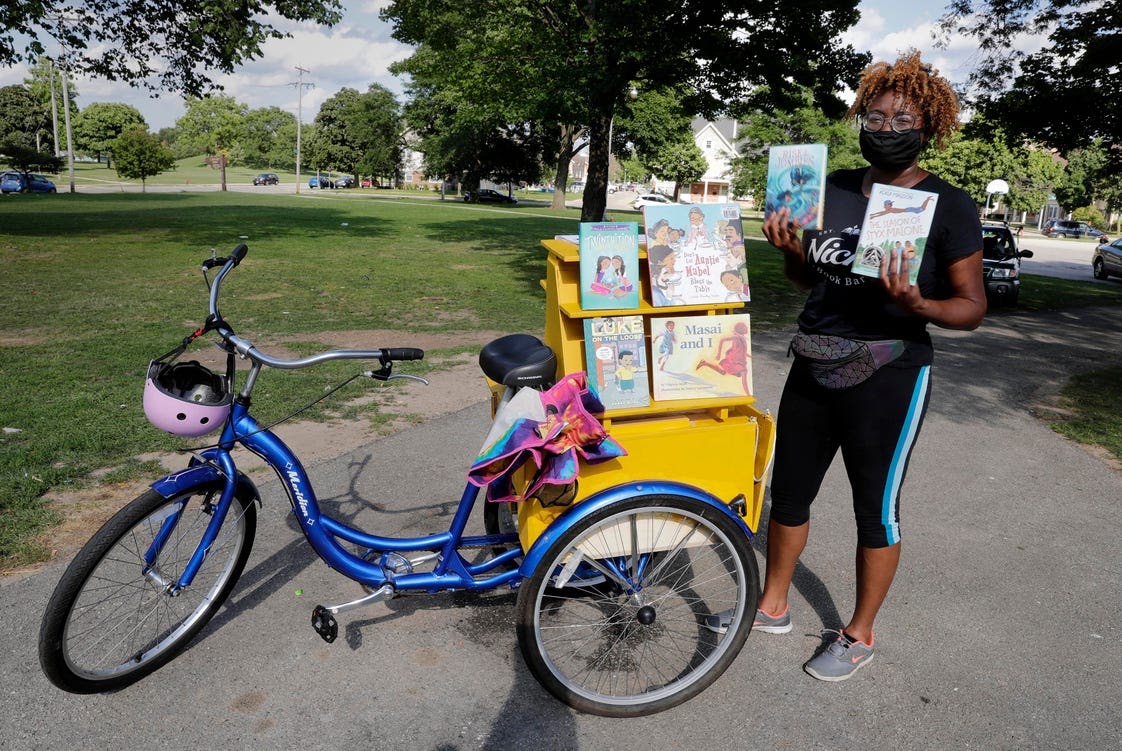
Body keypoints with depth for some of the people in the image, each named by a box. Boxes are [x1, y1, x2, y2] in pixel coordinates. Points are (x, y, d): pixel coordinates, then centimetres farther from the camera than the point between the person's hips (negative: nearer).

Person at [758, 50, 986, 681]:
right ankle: (774, 605, 37)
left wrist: (915, 304, -26)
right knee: (789, 494, 15)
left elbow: (972, 307, -7)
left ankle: (859, 635, 30)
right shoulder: (834, 189, 5)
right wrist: (790, 249, -6)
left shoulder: (950, 207, -8)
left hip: (888, 380, -5)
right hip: (813, 371, 5)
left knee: (876, 509, 9)